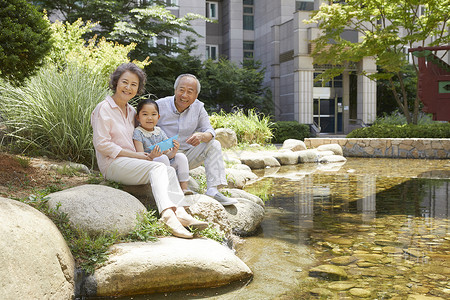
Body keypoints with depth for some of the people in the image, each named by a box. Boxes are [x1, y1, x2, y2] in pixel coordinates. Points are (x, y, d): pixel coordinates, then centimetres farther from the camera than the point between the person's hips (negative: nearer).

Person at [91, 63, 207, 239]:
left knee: (169, 170, -20)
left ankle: (180, 212, -37)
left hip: (131, 160, 7)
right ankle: (167, 214, -49)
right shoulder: (104, 109, -4)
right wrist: (134, 155, -15)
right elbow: (101, 144, -12)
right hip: (112, 164, -7)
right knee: (158, 168, -30)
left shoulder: (131, 111, 19)